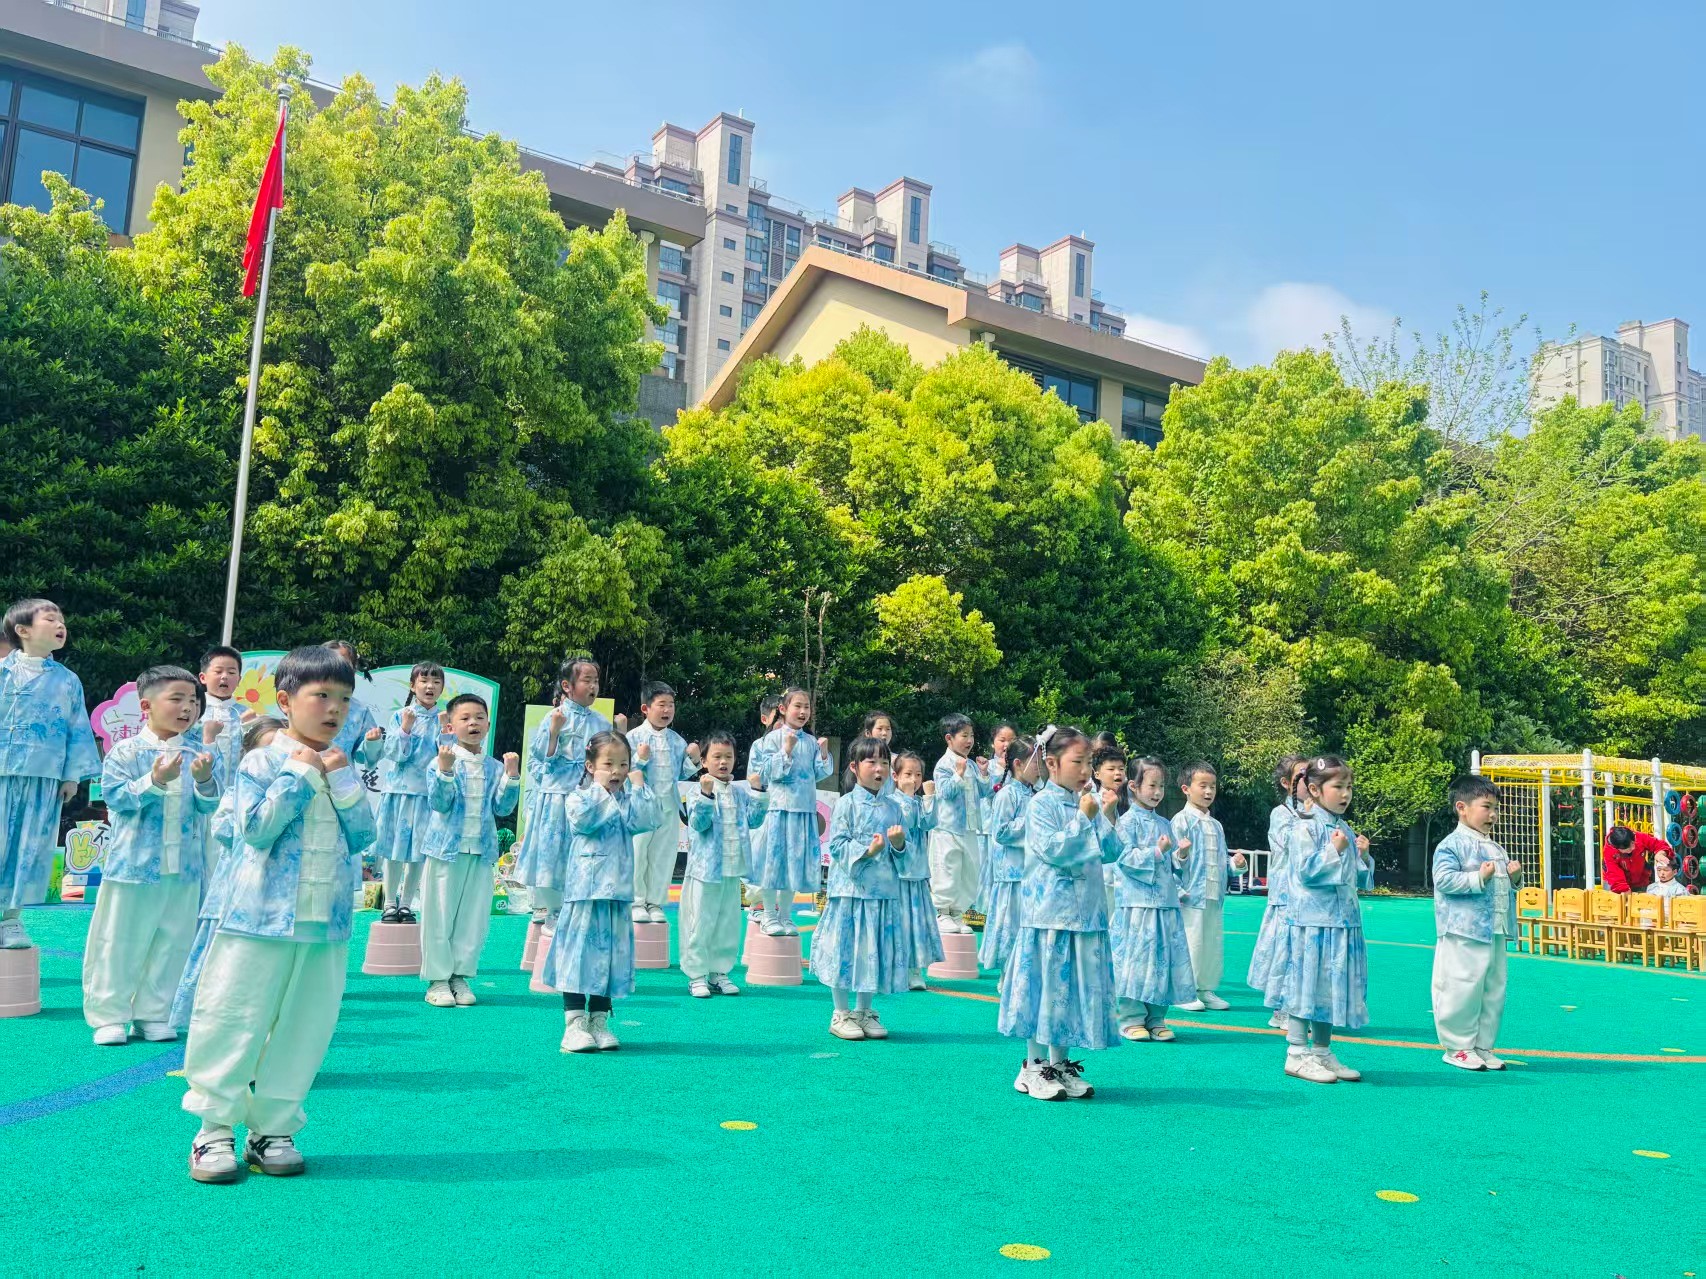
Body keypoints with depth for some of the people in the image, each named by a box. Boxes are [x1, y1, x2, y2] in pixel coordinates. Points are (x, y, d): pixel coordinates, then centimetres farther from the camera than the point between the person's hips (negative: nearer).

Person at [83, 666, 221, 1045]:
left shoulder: (198, 752, 4)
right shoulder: (126, 751, -3)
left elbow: (209, 804, -2)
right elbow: (115, 796, -11)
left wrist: (203, 779, -23)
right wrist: (155, 780, -24)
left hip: (185, 868, 3)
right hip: (134, 862, -3)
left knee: (174, 941, 8)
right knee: (119, 941, 4)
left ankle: (153, 1014, 21)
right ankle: (108, 1015, 17)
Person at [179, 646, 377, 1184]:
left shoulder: (343, 768, 10)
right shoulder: (262, 762, -5)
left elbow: (362, 836, 4)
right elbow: (257, 828, -16)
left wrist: (342, 780, -7)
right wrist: (301, 773, -15)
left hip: (326, 923, 5)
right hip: (260, 918, -4)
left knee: (303, 1029, 8)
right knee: (234, 1022, 2)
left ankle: (273, 1129, 20)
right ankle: (215, 1128, 15)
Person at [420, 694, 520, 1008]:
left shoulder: (494, 767, 7)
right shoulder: (444, 761, -6)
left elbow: (503, 808, 2)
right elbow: (439, 803, -15)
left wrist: (512, 776, -10)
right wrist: (445, 770, -28)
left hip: (482, 852, 4)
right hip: (446, 848, -4)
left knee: (474, 917, 7)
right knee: (439, 915, 2)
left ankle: (460, 975, 19)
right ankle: (437, 979, 12)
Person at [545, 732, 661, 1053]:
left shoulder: (630, 800, 13)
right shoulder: (579, 797, 1)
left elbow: (645, 820, -7)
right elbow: (584, 818, -21)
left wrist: (637, 785, -5)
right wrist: (601, 788, -11)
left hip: (617, 892, 4)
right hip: (584, 890, -4)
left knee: (611, 953, 7)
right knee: (580, 950, -3)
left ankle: (599, 1021, 16)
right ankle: (575, 1023, 3)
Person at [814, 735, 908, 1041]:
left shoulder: (892, 807, 10)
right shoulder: (846, 804, -5)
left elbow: (900, 852, 14)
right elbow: (837, 845, -10)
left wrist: (899, 842, -7)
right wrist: (867, 850, -20)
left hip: (884, 891, 5)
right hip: (851, 889, -5)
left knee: (875, 951, 9)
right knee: (846, 949, 0)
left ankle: (864, 1011, 24)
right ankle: (841, 1014, 14)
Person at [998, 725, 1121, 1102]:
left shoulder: (1086, 804, 11)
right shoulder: (1041, 804, -8)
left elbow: (1109, 853, 10)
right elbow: (1053, 850, -18)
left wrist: (1107, 817, -3)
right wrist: (1082, 819, -17)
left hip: (1086, 911, 7)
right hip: (1049, 911, -7)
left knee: (1079, 986, 10)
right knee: (1046, 985, -1)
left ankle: (1059, 1063, 21)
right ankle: (1033, 1067, 11)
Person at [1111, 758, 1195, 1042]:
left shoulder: (1164, 823, 16)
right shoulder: (1128, 821, -4)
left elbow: (1170, 863, 18)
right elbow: (1126, 858, -14)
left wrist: (1179, 857, -2)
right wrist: (1157, 852, -21)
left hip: (1166, 901, 6)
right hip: (1137, 900, -6)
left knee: (1164, 957, 6)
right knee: (1136, 957, -4)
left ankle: (1155, 1018, 15)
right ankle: (1131, 1019, 4)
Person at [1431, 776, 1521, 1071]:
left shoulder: (1496, 849, 18)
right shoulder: (1452, 845, -9)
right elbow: (1444, 880, -19)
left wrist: (1515, 877, 7)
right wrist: (1478, 878, -22)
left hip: (1496, 933, 9)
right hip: (1464, 933, -9)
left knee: (1494, 990, 12)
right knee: (1463, 989, -6)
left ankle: (1482, 1046, 22)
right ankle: (1458, 1047, 5)